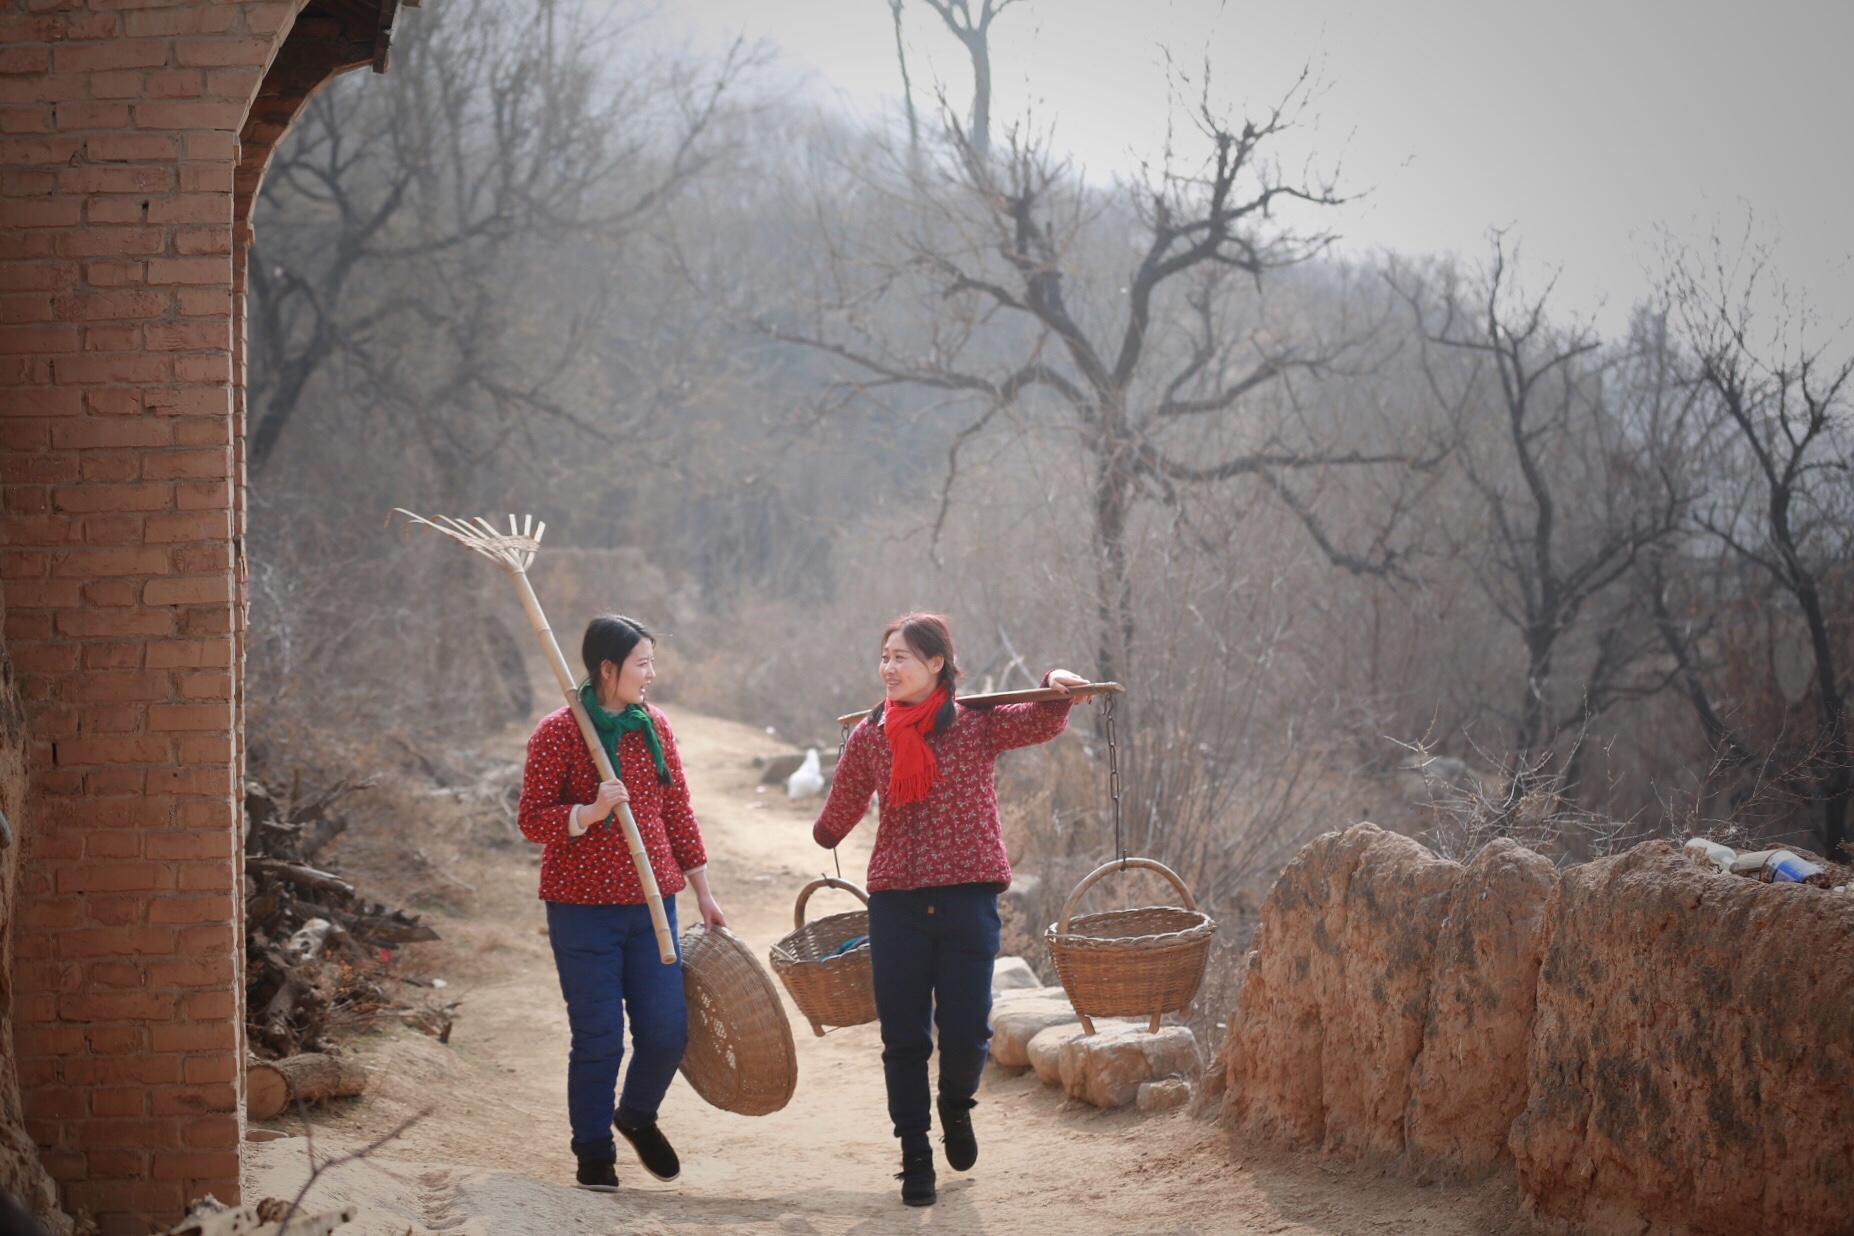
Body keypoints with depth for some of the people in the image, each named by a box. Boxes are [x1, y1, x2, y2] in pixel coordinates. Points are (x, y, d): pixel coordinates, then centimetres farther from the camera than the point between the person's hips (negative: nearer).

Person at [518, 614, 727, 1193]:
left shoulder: (655, 728, 8)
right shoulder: (557, 732, -7)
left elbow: (678, 813, 14)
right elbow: (532, 819, -7)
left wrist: (703, 893, 14)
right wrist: (590, 812, -24)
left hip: (649, 905, 4)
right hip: (583, 908, -4)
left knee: (666, 1031, 2)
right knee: (598, 1039, -1)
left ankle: (638, 1117, 33)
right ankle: (594, 1156, 17)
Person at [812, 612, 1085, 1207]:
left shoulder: (978, 723, 0)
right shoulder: (868, 737, 4)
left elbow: (1041, 724, -13)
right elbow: (843, 808, 19)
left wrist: (1056, 687, -29)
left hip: (968, 895, -2)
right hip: (896, 897, 2)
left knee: (966, 1029, -5)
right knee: (904, 1036, 4)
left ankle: (955, 1106, 29)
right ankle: (915, 1158, 17)